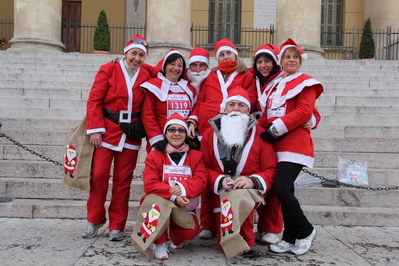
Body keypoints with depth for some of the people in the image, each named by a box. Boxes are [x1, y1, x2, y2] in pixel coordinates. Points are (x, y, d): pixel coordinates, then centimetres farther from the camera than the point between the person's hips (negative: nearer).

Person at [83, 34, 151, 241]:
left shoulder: (145, 76, 7)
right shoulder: (108, 70, 0)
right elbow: (94, 100, -5)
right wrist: (95, 129, -11)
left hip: (131, 135, 2)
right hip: (106, 131, -2)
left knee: (123, 181, 5)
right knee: (99, 175, -4)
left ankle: (117, 226, 16)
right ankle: (95, 219, 17)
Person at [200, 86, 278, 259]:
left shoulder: (259, 133, 0)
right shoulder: (211, 133, 4)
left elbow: (271, 170, -2)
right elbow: (204, 167, 2)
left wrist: (253, 181, -22)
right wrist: (220, 180, -18)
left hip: (249, 191, -1)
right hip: (221, 193, 2)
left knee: (238, 198, -38)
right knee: (225, 245, -14)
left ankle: (245, 241, -15)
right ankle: (247, 242, 17)